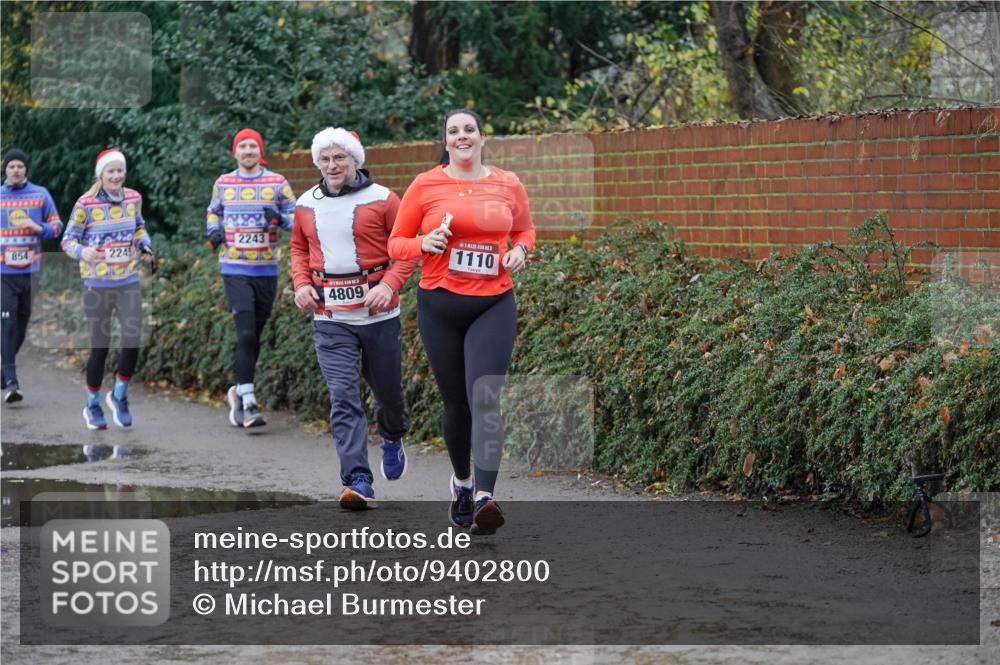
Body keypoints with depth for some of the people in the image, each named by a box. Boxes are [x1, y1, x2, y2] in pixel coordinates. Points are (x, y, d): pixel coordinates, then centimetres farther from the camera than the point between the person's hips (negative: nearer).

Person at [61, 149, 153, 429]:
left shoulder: (133, 198, 3)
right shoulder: (86, 204, -11)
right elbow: (68, 239, -6)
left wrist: (145, 245, 1)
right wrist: (82, 252, -27)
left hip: (129, 283, 3)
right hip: (97, 286, -3)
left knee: (132, 342, -8)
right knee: (100, 347, 2)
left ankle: (119, 396, 17)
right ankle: (93, 406, 22)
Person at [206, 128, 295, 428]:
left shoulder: (277, 183, 3)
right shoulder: (223, 183, 7)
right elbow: (214, 212, 24)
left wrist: (279, 218, -15)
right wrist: (214, 231, 5)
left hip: (266, 270, 1)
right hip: (234, 270, -1)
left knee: (254, 336, 10)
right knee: (245, 334, -14)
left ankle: (240, 392, 28)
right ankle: (248, 402, -16)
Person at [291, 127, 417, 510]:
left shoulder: (382, 200, -5)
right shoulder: (307, 205, 7)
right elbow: (299, 248, 22)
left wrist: (389, 284, -18)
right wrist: (301, 283, 4)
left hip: (379, 314, -1)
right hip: (330, 319, 2)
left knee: (388, 389, 14)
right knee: (343, 397, -11)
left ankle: (392, 438, 48)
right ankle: (358, 482, -16)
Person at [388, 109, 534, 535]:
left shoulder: (508, 185, 4)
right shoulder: (425, 186, 0)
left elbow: (524, 230, 21)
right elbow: (396, 244, 5)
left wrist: (520, 250, -1)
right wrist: (425, 243, -16)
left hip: (493, 305, 0)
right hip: (439, 305, 0)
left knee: (485, 399, -16)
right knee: (456, 403, 10)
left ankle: (484, 499, -24)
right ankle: (462, 480, 36)